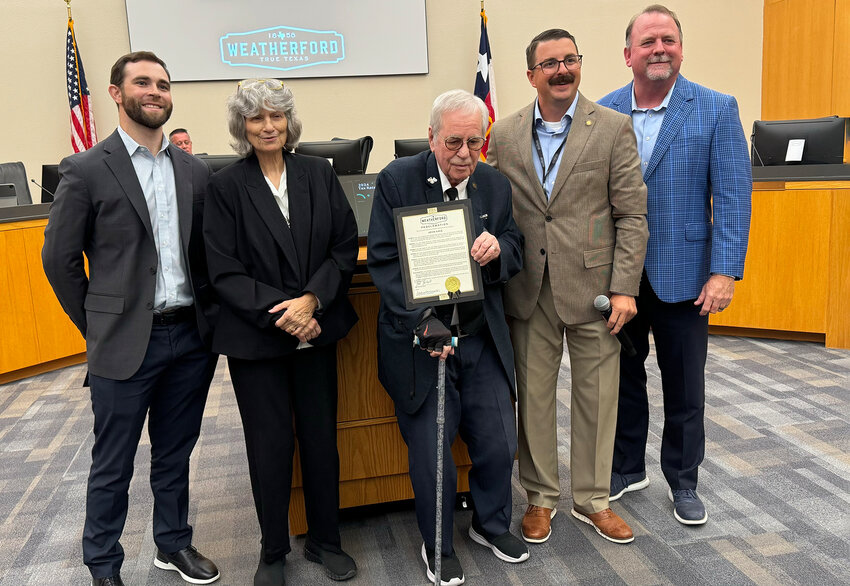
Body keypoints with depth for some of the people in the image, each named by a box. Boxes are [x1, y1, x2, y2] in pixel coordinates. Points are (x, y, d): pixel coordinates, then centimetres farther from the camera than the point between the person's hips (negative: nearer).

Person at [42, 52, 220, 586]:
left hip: (191, 338, 4)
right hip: (126, 342, -3)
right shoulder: (87, 170, -6)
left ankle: (174, 543, 38)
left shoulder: (195, 171, 7)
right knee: (113, 466, 11)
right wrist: (97, 325, 1)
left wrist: (207, 314, 6)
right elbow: (59, 258, -2)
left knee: (175, 455, 19)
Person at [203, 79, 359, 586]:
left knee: (321, 439, 10)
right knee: (270, 446, 8)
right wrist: (277, 312, -18)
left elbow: (346, 248, -1)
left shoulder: (319, 174, 3)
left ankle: (325, 540, 32)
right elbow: (225, 272, -8)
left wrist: (311, 300, -14)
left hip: (316, 330, 2)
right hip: (256, 338, -2)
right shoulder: (226, 186, -4)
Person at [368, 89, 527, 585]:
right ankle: (438, 545, 32)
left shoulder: (496, 186, 4)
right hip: (419, 339, -3)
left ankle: (492, 524, 40)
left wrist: (500, 248, -16)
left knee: (499, 442, 11)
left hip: (483, 338, 4)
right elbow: (384, 261, -12)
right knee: (431, 452, 7)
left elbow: (517, 255, 9)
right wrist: (423, 320, -21)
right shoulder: (397, 181, -8)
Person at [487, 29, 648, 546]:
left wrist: (624, 288, -9)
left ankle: (592, 499, 28)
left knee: (596, 396, 9)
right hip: (528, 290, 2)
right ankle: (541, 497, 28)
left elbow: (633, 215, -3)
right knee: (533, 396, 10)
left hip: (592, 284, -1)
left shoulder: (613, 128, 0)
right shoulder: (504, 135, 6)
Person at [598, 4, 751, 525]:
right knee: (623, 375, 15)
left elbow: (732, 194, -8)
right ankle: (628, 469, 35)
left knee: (685, 385, 11)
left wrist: (725, 272, -15)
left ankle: (683, 481, 31)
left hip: (682, 275, -2)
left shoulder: (717, 110, -4)